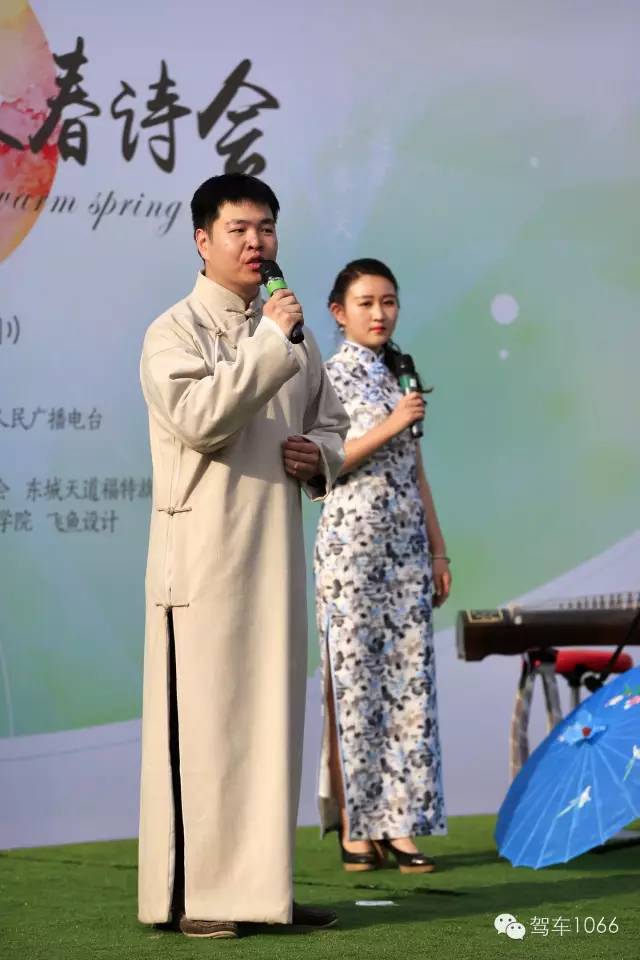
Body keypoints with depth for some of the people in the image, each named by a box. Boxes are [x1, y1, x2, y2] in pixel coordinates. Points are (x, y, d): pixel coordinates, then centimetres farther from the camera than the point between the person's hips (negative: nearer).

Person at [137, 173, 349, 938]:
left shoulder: (293, 336, 16)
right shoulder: (175, 330, -4)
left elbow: (331, 421, 25)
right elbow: (198, 416, -21)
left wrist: (319, 452, 2)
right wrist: (272, 343, -18)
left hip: (277, 546, 7)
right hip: (204, 551, -7)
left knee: (273, 716, 9)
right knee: (200, 719, -5)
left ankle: (261, 885, 17)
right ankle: (188, 895, 1)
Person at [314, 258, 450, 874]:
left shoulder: (401, 377, 14)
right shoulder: (327, 377, -3)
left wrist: (439, 550, 13)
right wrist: (388, 427, -16)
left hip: (405, 546, 6)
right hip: (351, 545, -6)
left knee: (408, 680, 2)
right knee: (353, 681, -4)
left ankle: (398, 823, 6)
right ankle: (354, 827, 2)